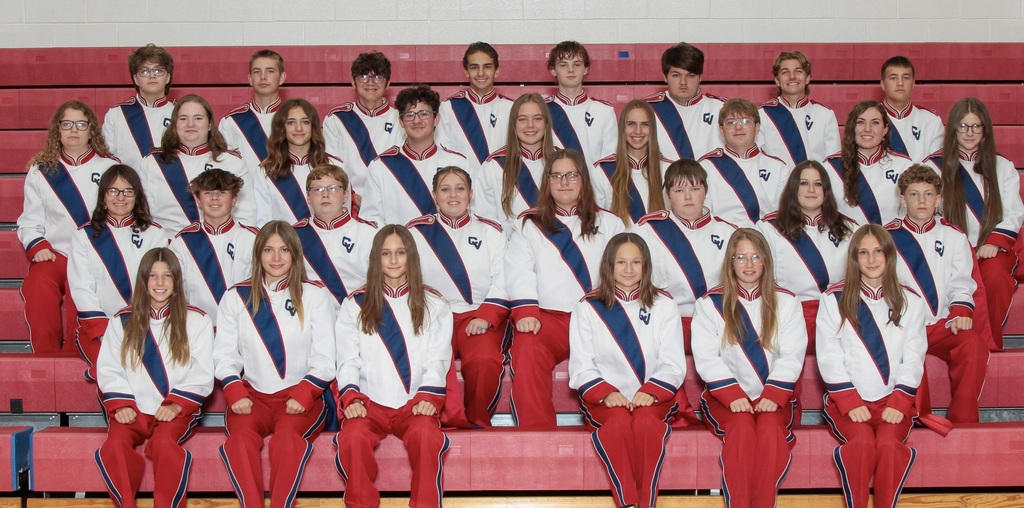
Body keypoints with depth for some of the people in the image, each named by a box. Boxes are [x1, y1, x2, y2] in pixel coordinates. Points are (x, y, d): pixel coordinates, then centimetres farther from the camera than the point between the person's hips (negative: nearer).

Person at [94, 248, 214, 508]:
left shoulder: (196, 321, 6)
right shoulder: (122, 321, 13)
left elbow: (202, 375, 1)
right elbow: (109, 369, 8)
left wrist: (177, 405, -11)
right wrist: (121, 405, -7)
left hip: (177, 411, -2)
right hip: (134, 410, 2)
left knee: (163, 442, -34)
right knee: (115, 444, -29)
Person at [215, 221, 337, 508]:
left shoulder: (315, 295, 8)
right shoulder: (236, 298, 13)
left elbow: (324, 359, 2)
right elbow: (225, 355, 7)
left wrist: (302, 396, -14)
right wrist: (236, 394, -11)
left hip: (303, 397, -1)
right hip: (253, 396, 2)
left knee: (287, 433, -33)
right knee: (241, 434, -31)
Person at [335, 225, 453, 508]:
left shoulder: (433, 305, 14)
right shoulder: (355, 305, 14)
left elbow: (437, 359, 6)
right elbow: (348, 360, 6)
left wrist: (427, 397, -10)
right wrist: (351, 397, -10)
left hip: (415, 403, 0)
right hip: (369, 403, 1)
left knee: (426, 435, -34)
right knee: (353, 437, -32)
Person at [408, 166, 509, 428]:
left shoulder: (490, 232, 15)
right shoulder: (416, 231, 14)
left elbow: (502, 282, 5)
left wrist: (486, 316, -10)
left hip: (480, 316, 0)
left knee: (484, 360, -31)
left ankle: (478, 424, -10)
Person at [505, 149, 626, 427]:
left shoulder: (609, 224, 22)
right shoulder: (528, 224, 21)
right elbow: (519, 271, 5)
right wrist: (526, 311, -13)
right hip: (547, 318, 0)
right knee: (526, 348, -34)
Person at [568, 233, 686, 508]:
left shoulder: (663, 305, 10)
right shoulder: (587, 307, 9)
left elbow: (674, 364, 3)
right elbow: (581, 365, 1)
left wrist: (650, 392, -16)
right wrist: (606, 393, -17)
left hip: (653, 398, 1)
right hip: (604, 398, 0)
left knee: (646, 422, -33)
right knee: (618, 421, -34)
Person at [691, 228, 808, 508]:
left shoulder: (786, 302, 11)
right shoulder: (710, 304, 7)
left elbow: (792, 355, 1)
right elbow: (706, 357, -2)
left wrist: (773, 396, -14)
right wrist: (732, 395, -16)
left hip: (773, 398, 1)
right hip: (726, 397, -1)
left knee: (770, 427, -31)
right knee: (742, 426, -32)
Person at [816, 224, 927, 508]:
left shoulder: (910, 302, 10)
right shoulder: (833, 299, 4)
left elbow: (913, 359, 5)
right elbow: (829, 357, -2)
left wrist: (899, 403, -9)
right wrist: (850, 403, -12)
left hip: (893, 400, 1)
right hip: (848, 399, -1)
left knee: (889, 443, -29)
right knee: (862, 442, -30)